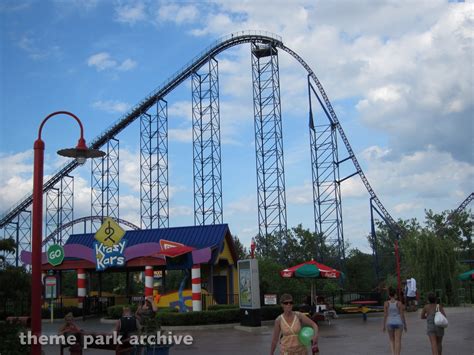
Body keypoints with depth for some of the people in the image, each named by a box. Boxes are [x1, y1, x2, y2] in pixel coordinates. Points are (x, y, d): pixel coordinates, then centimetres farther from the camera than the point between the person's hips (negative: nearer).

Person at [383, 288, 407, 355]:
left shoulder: (386, 303, -7)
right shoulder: (399, 303, -8)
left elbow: (385, 315, -6)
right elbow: (402, 315, -6)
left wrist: (384, 326, 3)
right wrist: (405, 325, 6)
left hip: (389, 323, 1)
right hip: (398, 323, -1)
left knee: (392, 340, 19)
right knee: (398, 341, 3)